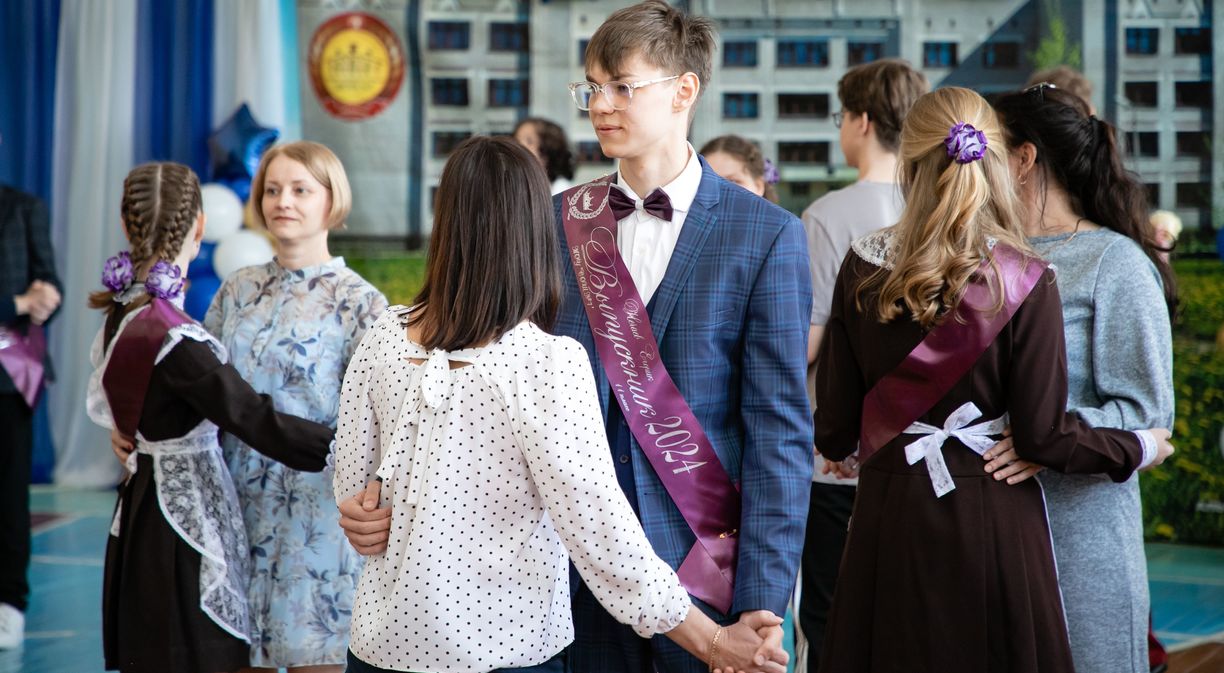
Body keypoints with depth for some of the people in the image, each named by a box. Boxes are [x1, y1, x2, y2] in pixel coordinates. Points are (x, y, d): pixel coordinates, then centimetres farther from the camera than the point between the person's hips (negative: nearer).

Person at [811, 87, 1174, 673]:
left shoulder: (862, 269, -3)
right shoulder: (1024, 282, -11)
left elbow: (834, 427, 0)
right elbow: (1043, 436, -10)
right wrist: (1140, 449, 6)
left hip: (889, 514, 2)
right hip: (990, 522, -2)